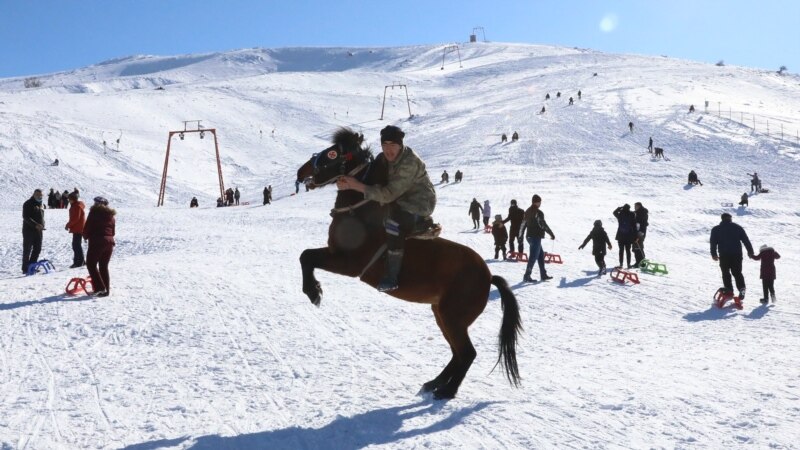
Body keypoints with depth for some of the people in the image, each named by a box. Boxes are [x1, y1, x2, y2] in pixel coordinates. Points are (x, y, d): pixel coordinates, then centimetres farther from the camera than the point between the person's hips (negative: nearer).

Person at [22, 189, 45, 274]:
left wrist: (42, 224, 5)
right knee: (27, 249, -2)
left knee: (37, 249, 9)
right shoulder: (28, 204, -9)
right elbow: (26, 217, -18)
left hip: (39, 230, 7)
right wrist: (35, 225, -27)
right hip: (29, 230, -7)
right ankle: (25, 268, 2)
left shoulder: (40, 204, 16)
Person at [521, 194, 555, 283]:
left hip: (529, 236, 9)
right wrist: (552, 234, -8)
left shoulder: (527, 211, 11)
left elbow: (523, 224, 14)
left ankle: (543, 275, 21)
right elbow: (544, 225, -17)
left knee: (541, 255, 17)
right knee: (533, 257, -6)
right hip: (536, 237, -9)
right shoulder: (538, 212, -15)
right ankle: (527, 277, -7)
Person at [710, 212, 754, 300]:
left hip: (724, 255, -1)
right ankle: (741, 288, -9)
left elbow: (713, 242, 2)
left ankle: (729, 289, -1)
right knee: (737, 272, 9)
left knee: (725, 273, 7)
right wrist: (750, 251, 12)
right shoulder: (737, 228, 8)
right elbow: (746, 240, 7)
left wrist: (714, 254, 8)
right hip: (737, 254, 2)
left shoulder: (716, 229, 5)